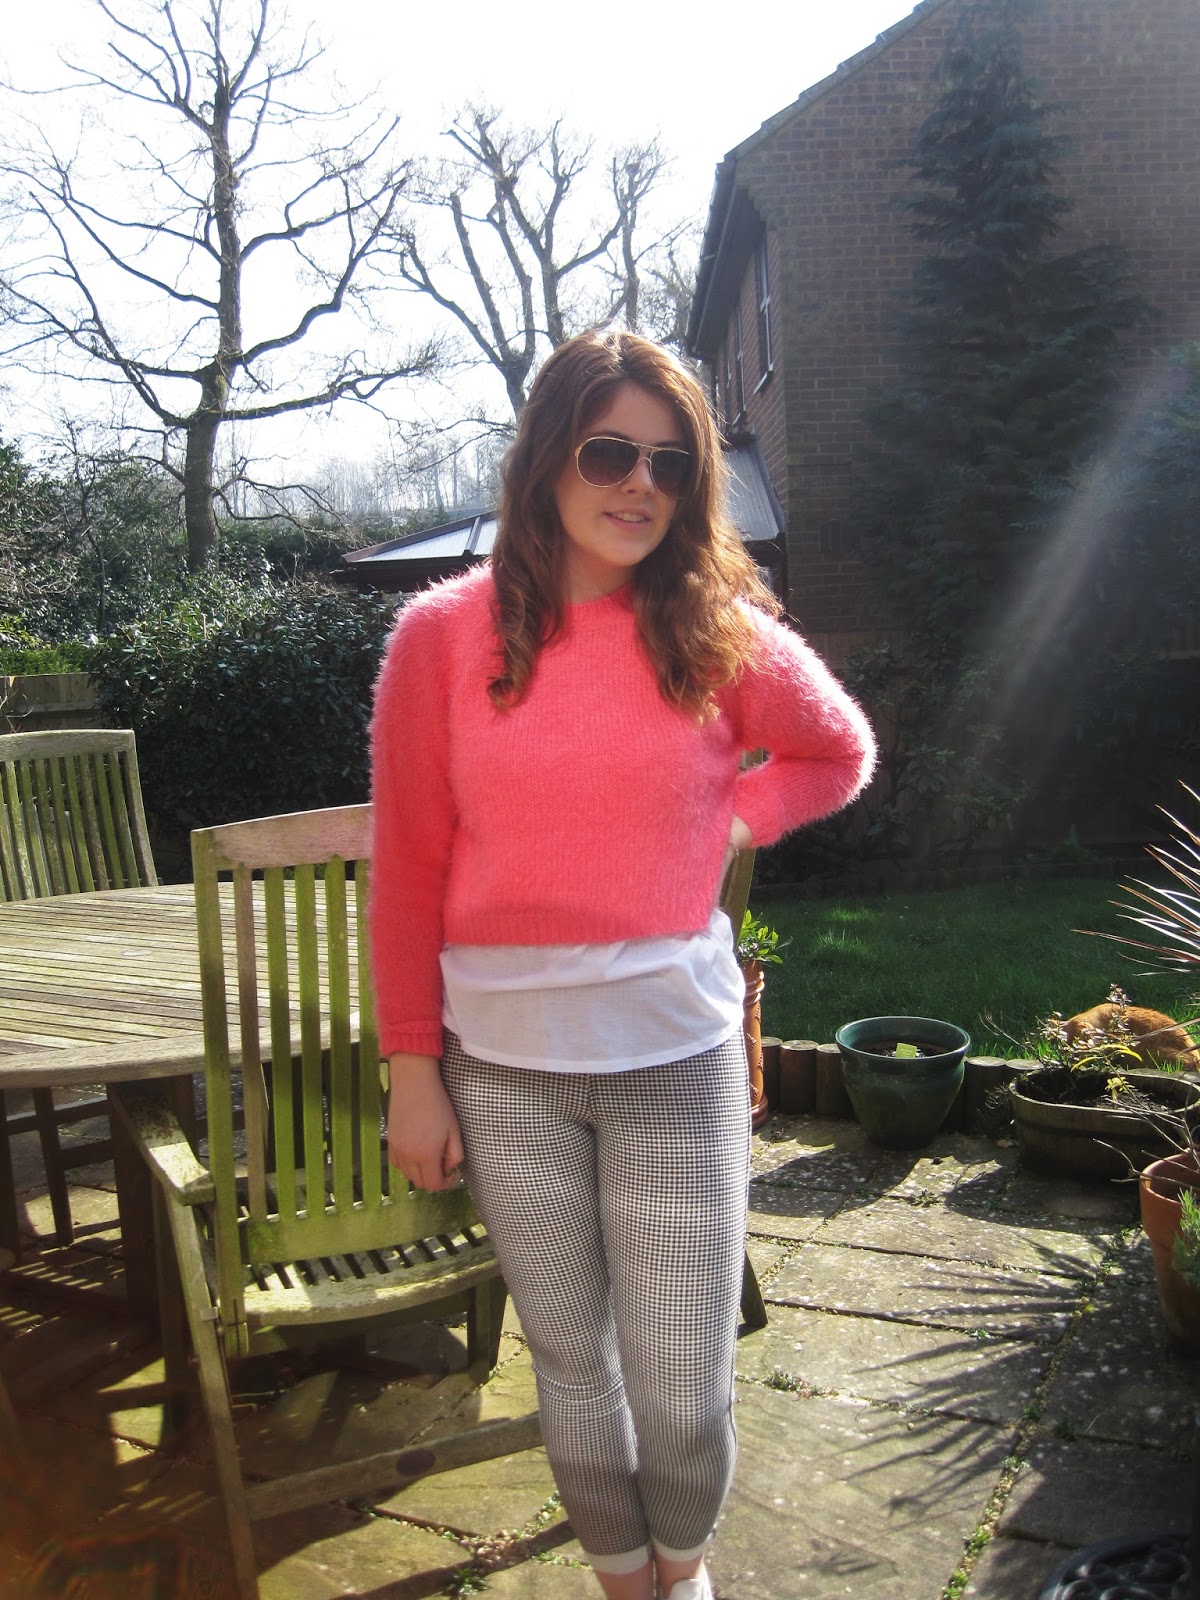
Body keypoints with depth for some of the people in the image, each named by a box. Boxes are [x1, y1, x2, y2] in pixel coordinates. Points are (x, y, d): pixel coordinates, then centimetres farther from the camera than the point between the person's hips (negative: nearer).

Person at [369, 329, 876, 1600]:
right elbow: (407, 872, 0)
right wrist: (413, 1071, -1)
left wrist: (731, 821, -1)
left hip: (675, 1053, 0)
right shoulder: (441, 636, -3)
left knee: (684, 1387, 6)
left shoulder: (718, 634, -2)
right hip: (503, 1064, 1)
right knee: (571, 1361, 15)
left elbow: (839, 752, 17)